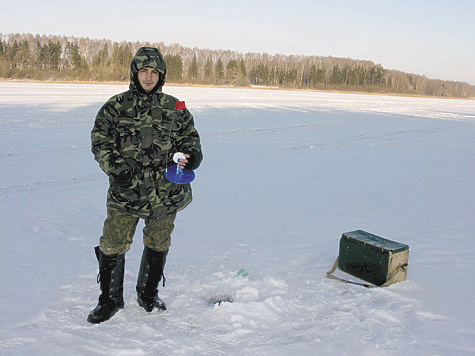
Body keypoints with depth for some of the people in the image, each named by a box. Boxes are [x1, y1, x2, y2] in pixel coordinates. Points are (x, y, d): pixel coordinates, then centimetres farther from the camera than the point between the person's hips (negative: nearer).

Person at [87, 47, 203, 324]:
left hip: (164, 192, 2)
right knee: (113, 246, -1)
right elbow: (100, 142, 2)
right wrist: (116, 168, -13)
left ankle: (148, 294, 35)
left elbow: (189, 136, 15)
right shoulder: (116, 107, 2)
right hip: (125, 190, -1)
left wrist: (192, 153, -7)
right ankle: (110, 299, 21)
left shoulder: (174, 108, 7)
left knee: (158, 245, 13)